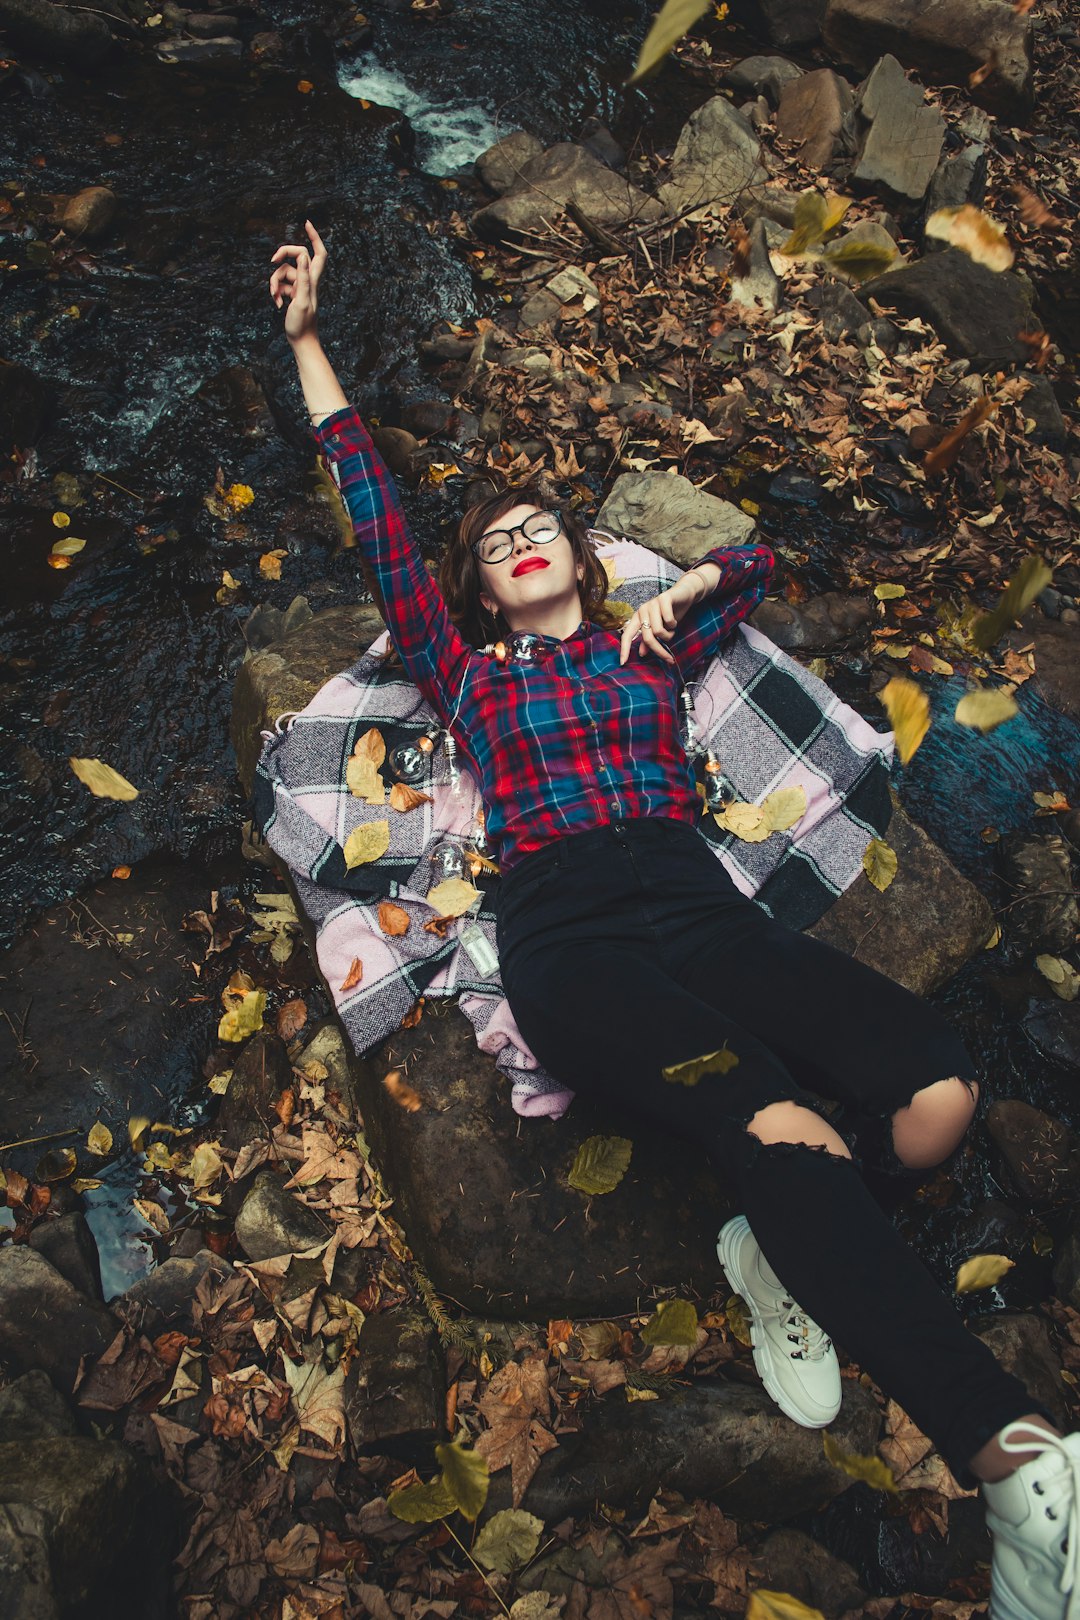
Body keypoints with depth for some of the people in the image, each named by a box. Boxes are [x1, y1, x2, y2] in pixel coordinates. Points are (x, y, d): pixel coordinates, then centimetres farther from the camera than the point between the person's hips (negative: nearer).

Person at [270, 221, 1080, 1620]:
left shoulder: (643, 650, 27)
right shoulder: (463, 669, 22)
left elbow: (756, 559, 43)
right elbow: (374, 514, 24)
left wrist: (676, 594, 24)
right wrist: (305, 335, 30)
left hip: (700, 908, 3)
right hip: (568, 935, -3)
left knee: (937, 1094, -24)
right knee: (790, 1134, -31)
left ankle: (787, 1256, 2)